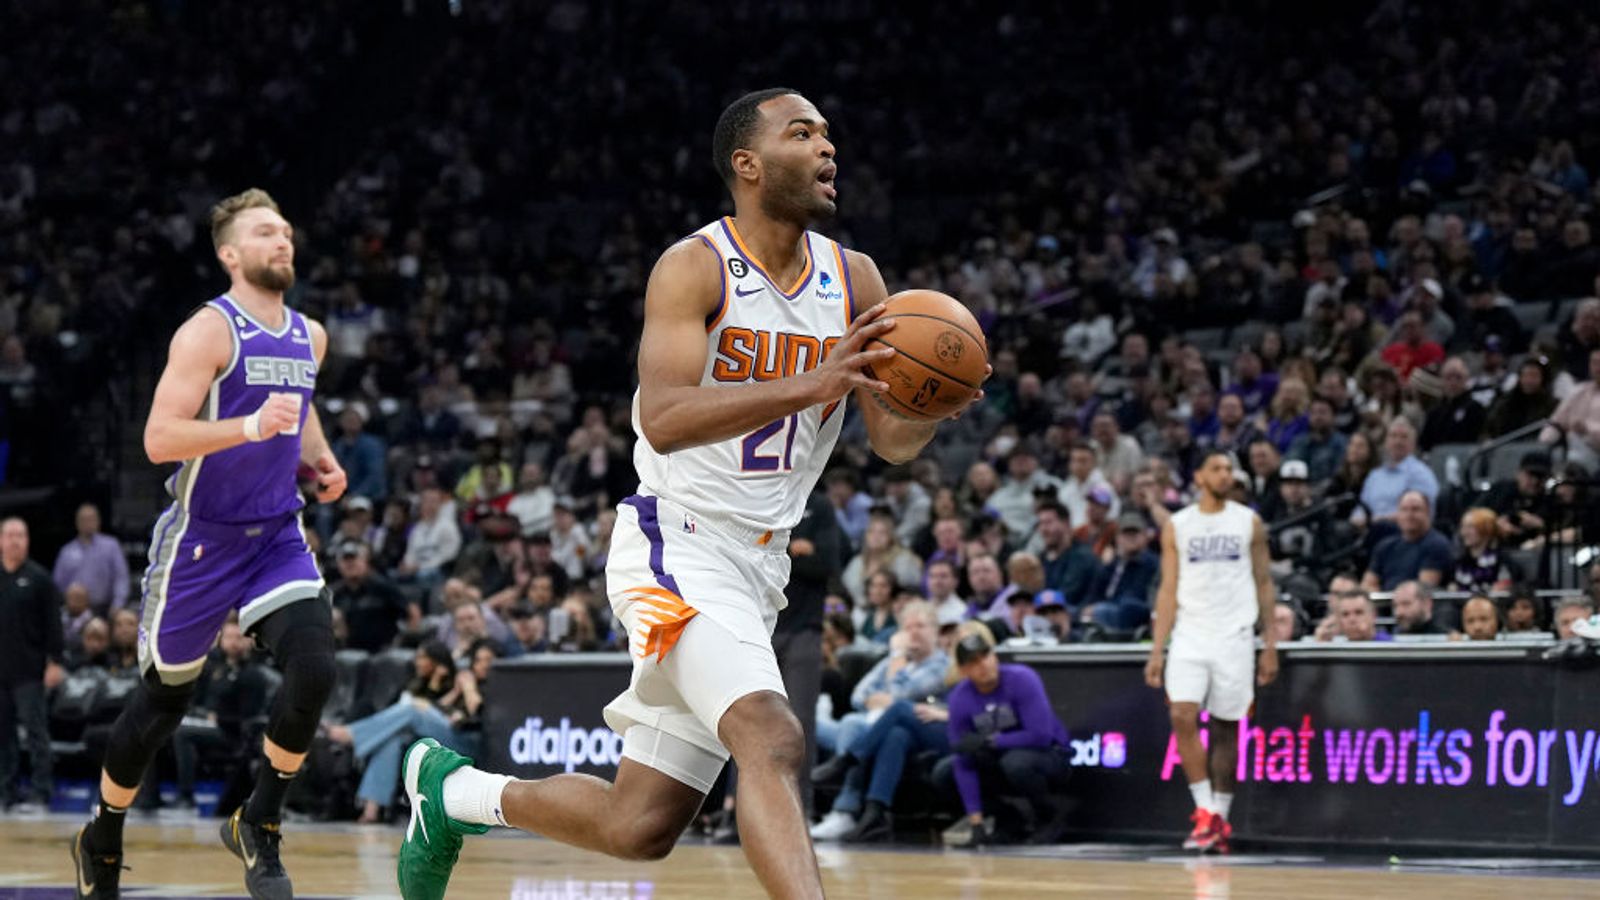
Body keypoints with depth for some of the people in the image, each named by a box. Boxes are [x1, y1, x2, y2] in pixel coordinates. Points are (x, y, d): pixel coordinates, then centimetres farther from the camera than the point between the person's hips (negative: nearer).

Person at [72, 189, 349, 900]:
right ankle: (102, 840, 29)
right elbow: (160, 439, -22)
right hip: (202, 538, -5)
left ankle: (259, 827, 1)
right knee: (165, 697, 7)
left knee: (314, 671, -17)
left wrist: (321, 460, 9)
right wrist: (251, 426, -33)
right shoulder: (209, 331, -14)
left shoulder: (309, 337, 7)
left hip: (277, 535, 5)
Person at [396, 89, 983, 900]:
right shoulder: (694, 267, -12)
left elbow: (893, 442, 5)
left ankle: (454, 790, 33)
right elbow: (663, 420, -26)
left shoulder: (854, 280, 6)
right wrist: (809, 388, -36)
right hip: (677, 545, -7)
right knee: (772, 740, -30)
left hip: (758, 565, 7)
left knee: (639, 826, 9)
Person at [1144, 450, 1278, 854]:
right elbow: (1168, 590, 6)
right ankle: (1205, 812, -9)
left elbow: (1264, 584, 8)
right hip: (1190, 636, 0)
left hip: (1235, 638, 0)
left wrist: (1270, 645, 1)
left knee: (1226, 729, 3)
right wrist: (1157, 649, -1)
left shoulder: (1249, 523, 6)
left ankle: (1220, 818, 11)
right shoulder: (1177, 526, 6)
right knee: (1183, 718, -16)